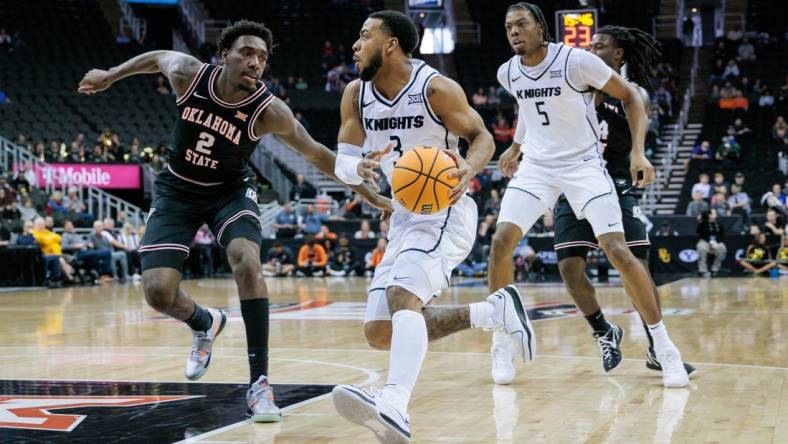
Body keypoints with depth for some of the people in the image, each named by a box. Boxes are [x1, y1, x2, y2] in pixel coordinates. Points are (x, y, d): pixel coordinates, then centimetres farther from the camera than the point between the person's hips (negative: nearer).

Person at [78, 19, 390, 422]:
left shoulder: (268, 110, -24)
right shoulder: (188, 74, -20)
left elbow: (315, 153, -12)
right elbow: (156, 58, 4)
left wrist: (370, 195, -11)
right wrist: (109, 76, 16)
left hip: (230, 191, -2)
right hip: (177, 191, 2)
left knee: (247, 262, -30)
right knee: (158, 291, -11)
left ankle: (259, 384, -25)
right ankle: (205, 324, 27)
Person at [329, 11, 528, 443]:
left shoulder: (436, 88, -15)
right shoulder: (356, 95, 2)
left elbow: (482, 136, -7)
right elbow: (342, 162, 0)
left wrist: (469, 169, -29)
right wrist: (360, 167, -25)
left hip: (446, 211, -8)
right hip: (405, 217, 8)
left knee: (401, 296, -32)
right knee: (379, 332, 5)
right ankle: (495, 312, 15)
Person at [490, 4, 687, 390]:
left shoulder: (576, 61, -15)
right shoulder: (508, 73, 1)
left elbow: (630, 97, -8)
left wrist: (638, 154, -16)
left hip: (584, 166, -4)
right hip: (536, 166, 4)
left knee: (619, 253, -14)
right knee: (501, 242, -13)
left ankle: (663, 346, -3)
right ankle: (502, 340, 4)